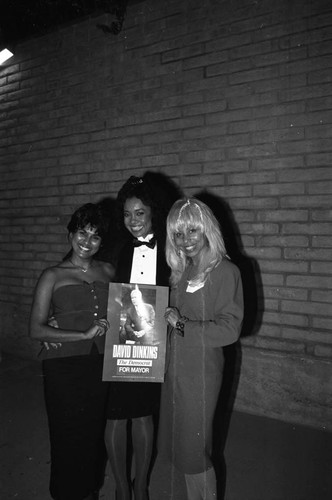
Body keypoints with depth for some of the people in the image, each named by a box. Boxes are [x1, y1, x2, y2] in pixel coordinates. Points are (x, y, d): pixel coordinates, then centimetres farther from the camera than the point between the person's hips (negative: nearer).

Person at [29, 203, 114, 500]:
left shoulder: (108, 271, 7)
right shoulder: (53, 276, -1)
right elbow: (36, 329, -6)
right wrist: (83, 334, -15)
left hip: (101, 364, 3)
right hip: (64, 367, -2)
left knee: (95, 434, 13)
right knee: (69, 437, 8)